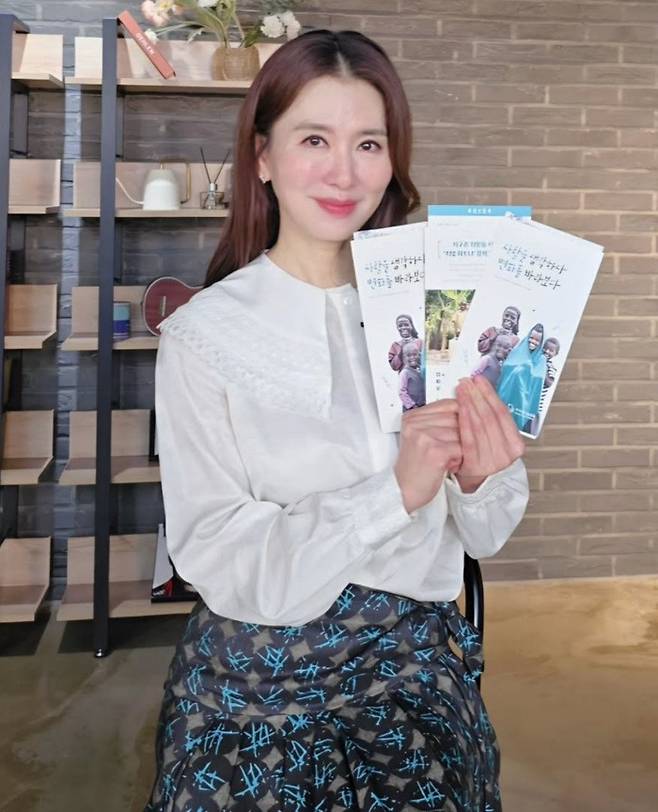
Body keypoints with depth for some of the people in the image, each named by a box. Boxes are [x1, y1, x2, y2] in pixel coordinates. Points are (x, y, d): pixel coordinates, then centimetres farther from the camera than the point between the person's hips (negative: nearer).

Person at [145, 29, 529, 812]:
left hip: (420, 664, 2)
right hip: (260, 682, -1)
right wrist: (395, 492, -25)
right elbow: (224, 565, -14)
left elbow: (484, 535, 4)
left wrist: (481, 482, -18)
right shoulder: (203, 335, -9)